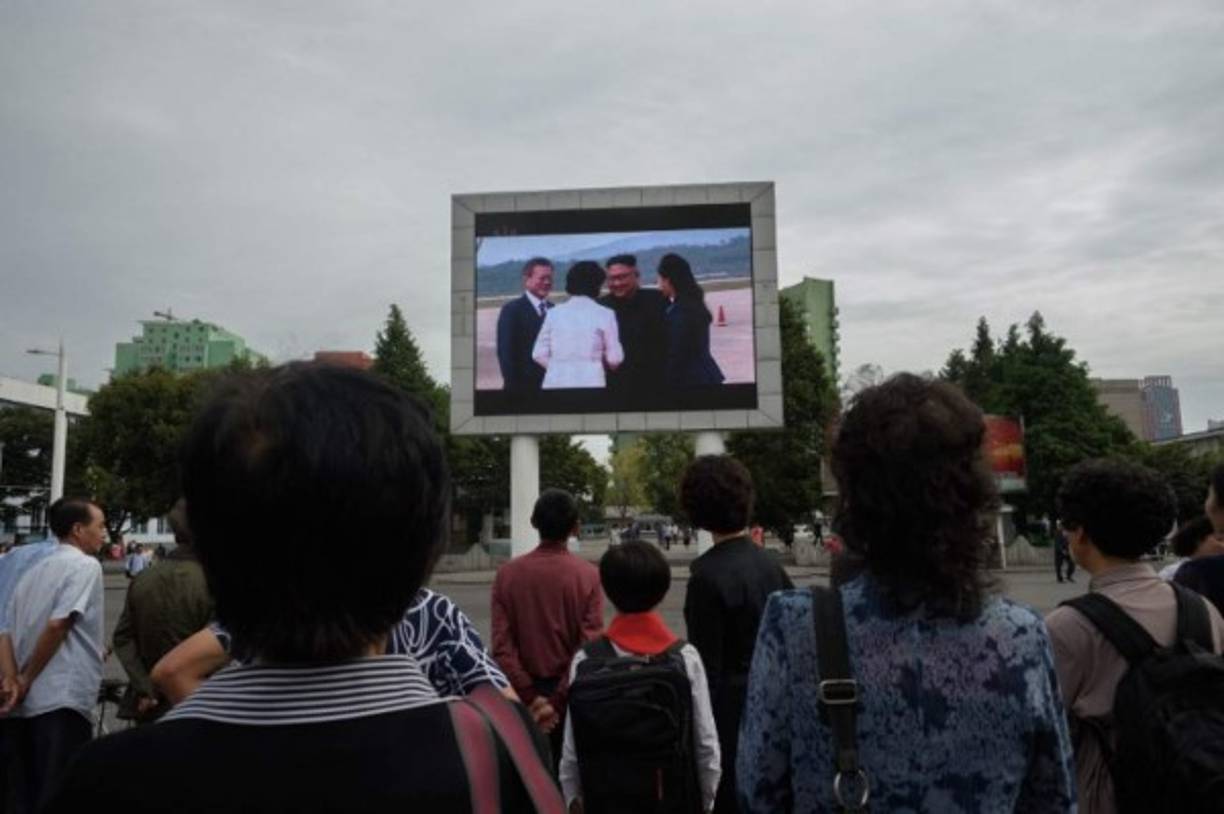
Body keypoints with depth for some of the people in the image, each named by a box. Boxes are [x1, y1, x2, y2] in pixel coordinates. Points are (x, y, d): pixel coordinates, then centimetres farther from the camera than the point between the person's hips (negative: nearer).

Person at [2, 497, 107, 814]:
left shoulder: (34, 570, 16)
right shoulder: (86, 565, -8)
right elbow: (57, 625, -18)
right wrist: (26, 679, -7)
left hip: (30, 700, 8)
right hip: (64, 699, -8)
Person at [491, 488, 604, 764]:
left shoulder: (507, 574, -4)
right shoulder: (588, 575, -11)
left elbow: (502, 646, -8)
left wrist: (531, 697, -7)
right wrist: (558, 702, -14)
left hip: (525, 697, 2)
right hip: (573, 694, -2)